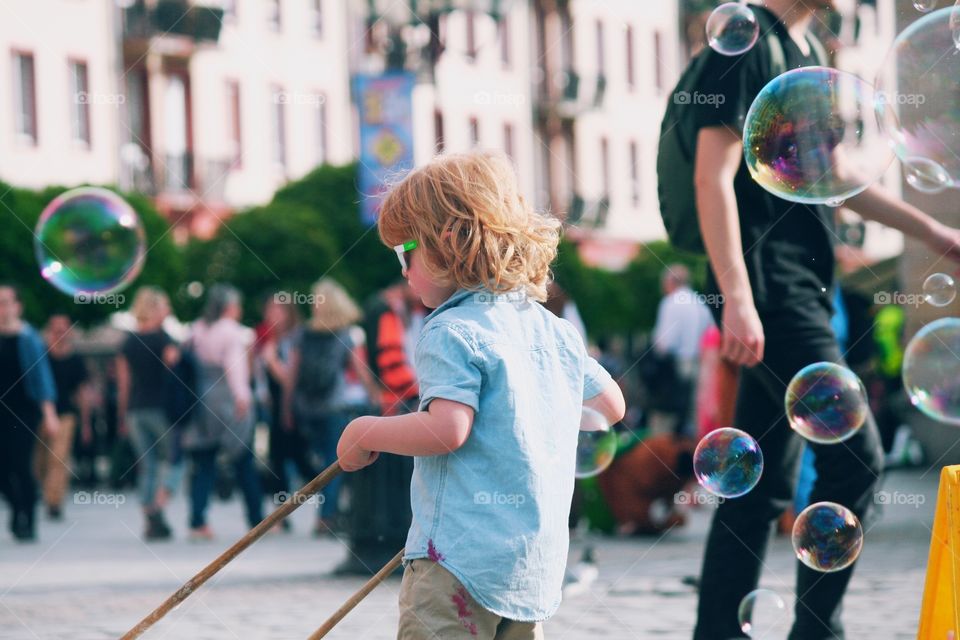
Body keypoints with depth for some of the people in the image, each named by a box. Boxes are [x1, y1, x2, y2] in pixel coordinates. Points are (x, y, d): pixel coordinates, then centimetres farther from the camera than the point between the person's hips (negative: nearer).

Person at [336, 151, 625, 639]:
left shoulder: (451, 332, -11)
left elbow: (447, 428, -22)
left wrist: (366, 433, -8)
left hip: (461, 551, -9)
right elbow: (610, 405, 21)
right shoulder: (555, 330, 14)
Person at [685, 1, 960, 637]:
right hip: (770, 289, -9)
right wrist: (736, 297, -23)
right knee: (855, 460, -11)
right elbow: (714, 178, -16)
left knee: (766, 483, 8)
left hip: (804, 290, 9)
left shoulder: (806, 51, 18)